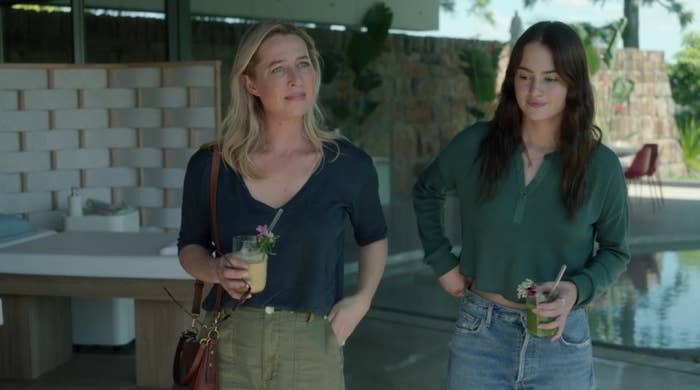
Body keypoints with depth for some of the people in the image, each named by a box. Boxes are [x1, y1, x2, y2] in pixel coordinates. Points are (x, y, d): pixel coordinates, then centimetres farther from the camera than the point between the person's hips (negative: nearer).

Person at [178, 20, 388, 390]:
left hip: (311, 350, 0)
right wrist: (217, 270, -12)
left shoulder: (349, 165, -3)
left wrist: (361, 300, -1)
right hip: (229, 346, 0)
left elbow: (373, 238, 15)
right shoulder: (210, 165, -4)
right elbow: (190, 246, 10)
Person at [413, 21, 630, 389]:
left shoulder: (601, 166, -7)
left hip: (561, 340, 0)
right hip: (479, 335, 1)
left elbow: (615, 251, 4)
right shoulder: (476, 144, -5)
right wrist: (442, 262, 6)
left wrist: (576, 290, -13)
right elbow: (426, 192, 13)